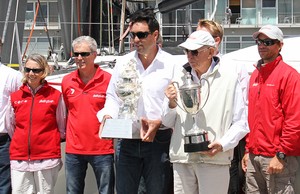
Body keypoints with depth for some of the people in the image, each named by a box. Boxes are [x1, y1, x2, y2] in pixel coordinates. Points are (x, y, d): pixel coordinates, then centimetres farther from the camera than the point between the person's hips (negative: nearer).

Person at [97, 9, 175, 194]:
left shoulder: (170, 64, -4)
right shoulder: (123, 62, 7)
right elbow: (113, 97, 13)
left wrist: (159, 122, -17)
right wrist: (108, 116, -6)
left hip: (158, 140, -3)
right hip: (127, 142, 3)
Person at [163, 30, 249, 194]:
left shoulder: (229, 78, 0)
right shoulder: (180, 76, 10)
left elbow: (241, 124, 0)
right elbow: (168, 122, 14)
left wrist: (222, 145, -13)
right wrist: (171, 104, -5)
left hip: (214, 158, -3)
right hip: (181, 157, 3)